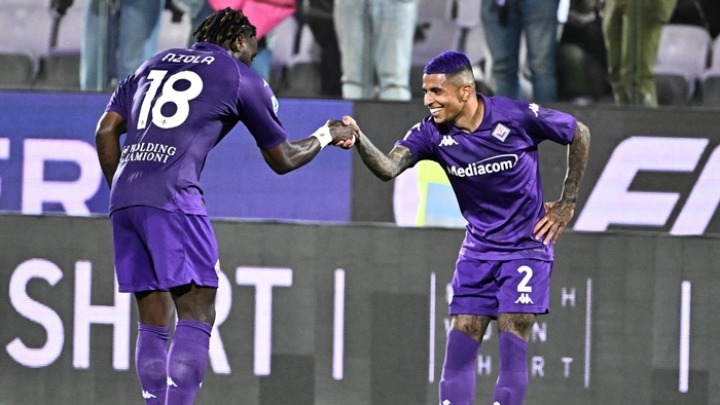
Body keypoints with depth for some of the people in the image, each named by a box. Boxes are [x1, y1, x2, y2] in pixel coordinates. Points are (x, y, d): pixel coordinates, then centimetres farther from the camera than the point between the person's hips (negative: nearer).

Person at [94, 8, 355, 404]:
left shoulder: (153, 64, 26)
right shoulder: (242, 79, 11)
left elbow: (106, 132, 18)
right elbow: (282, 159, 20)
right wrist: (327, 135, 36)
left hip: (124, 198, 6)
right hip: (173, 198, -6)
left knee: (153, 323, 11)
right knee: (197, 316, -6)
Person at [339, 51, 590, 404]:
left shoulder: (517, 116, -17)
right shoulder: (433, 133, -9)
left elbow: (580, 133, -3)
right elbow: (389, 168, -24)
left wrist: (567, 203, -1)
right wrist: (359, 140, -44)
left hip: (526, 246, -4)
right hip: (478, 251, 4)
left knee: (512, 347, -10)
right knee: (459, 346, -2)